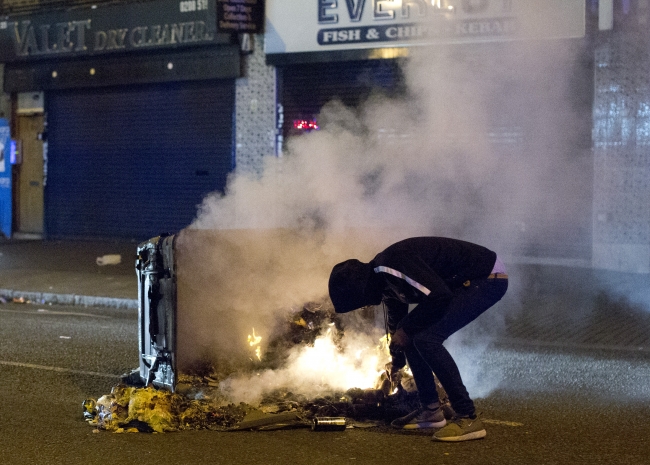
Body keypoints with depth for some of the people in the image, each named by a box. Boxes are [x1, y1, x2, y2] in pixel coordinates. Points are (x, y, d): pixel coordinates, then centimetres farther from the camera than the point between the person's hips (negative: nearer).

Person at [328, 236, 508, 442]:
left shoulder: (392, 264, -24)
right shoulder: (383, 282, 7)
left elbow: (439, 297, -28)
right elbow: (396, 321, 26)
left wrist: (406, 330, -14)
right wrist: (397, 360, 39)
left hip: (489, 278, -10)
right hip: (466, 283, 10)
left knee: (427, 339, -18)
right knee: (412, 336, 8)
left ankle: (468, 418, -14)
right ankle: (430, 410, 17)